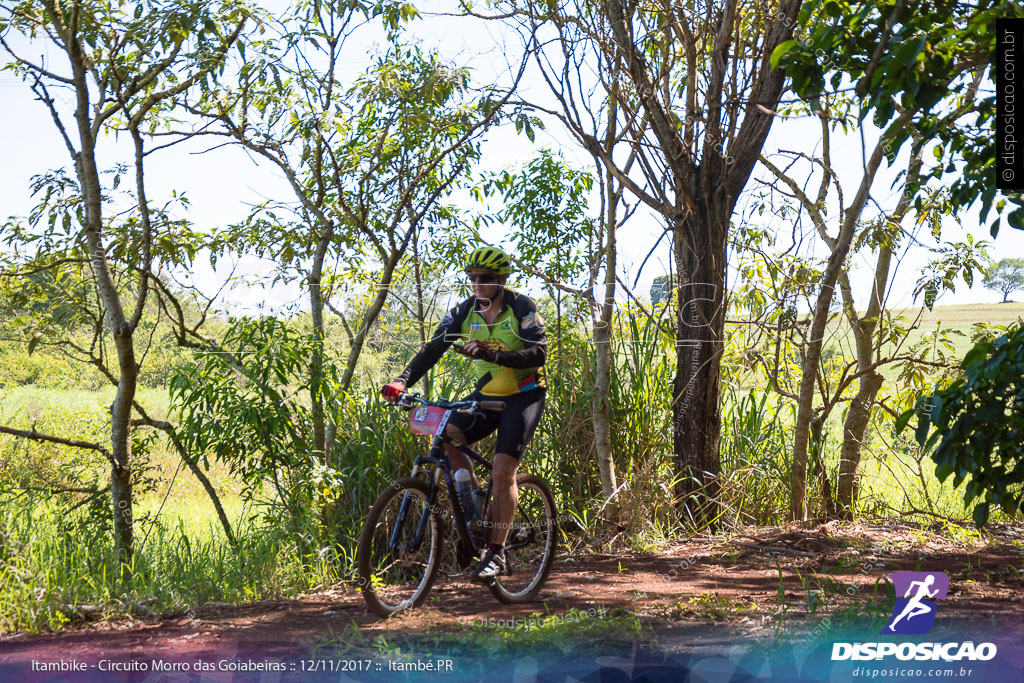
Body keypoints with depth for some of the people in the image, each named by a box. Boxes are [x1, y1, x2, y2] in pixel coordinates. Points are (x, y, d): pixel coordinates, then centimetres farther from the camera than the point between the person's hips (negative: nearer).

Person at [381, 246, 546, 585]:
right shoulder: (465, 311, -1)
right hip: (486, 395, 5)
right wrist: (403, 381, -24)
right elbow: (434, 347, -8)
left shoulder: (522, 307, -13)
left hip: (523, 395, -5)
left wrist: (494, 355, -40)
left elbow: (538, 353, -24)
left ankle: (496, 553, -7)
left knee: (503, 471, -17)